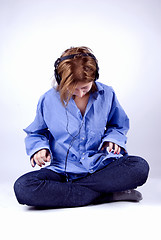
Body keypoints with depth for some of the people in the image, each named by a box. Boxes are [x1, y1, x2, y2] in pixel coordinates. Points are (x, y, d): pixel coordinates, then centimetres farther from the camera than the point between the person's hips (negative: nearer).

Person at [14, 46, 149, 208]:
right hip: (63, 169, 0)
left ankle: (64, 190, -23)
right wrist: (39, 147, -10)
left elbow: (119, 125, 16)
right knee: (23, 187, -31)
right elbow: (36, 133, 13)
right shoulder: (48, 100, -3)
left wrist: (113, 138, -7)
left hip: (100, 166, 0)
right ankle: (106, 194, -26)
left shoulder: (107, 95, 0)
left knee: (140, 167, -30)